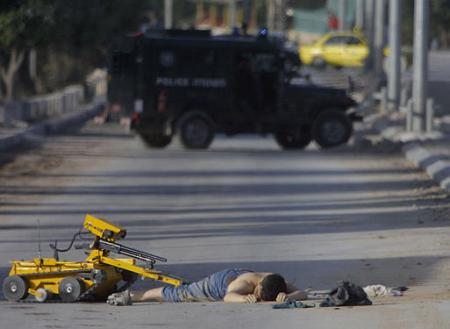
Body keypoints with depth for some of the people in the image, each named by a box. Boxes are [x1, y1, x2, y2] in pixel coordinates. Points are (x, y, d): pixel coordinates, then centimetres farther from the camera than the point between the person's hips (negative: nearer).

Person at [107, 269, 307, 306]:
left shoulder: (277, 284, -36)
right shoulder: (246, 283, -48)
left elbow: (302, 294, -42)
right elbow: (228, 297, -63)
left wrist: (287, 297, -63)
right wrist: (244, 298, -82)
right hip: (220, 282, -5)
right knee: (176, 295, 12)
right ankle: (131, 296, 31)